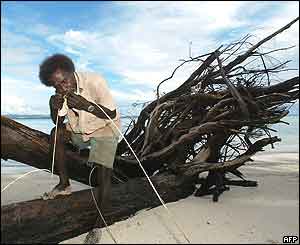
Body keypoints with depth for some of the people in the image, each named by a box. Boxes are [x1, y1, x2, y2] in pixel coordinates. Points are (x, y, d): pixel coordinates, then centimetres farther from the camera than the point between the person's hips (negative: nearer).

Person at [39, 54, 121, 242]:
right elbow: (59, 123, -1)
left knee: (103, 174, -18)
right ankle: (64, 184, 2)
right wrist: (55, 109, -22)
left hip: (105, 130, -6)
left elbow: (112, 114, -26)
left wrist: (86, 105, -37)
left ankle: (100, 221, -2)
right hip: (80, 130, 6)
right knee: (56, 134, -13)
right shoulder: (61, 92, -7)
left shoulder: (94, 81, -25)